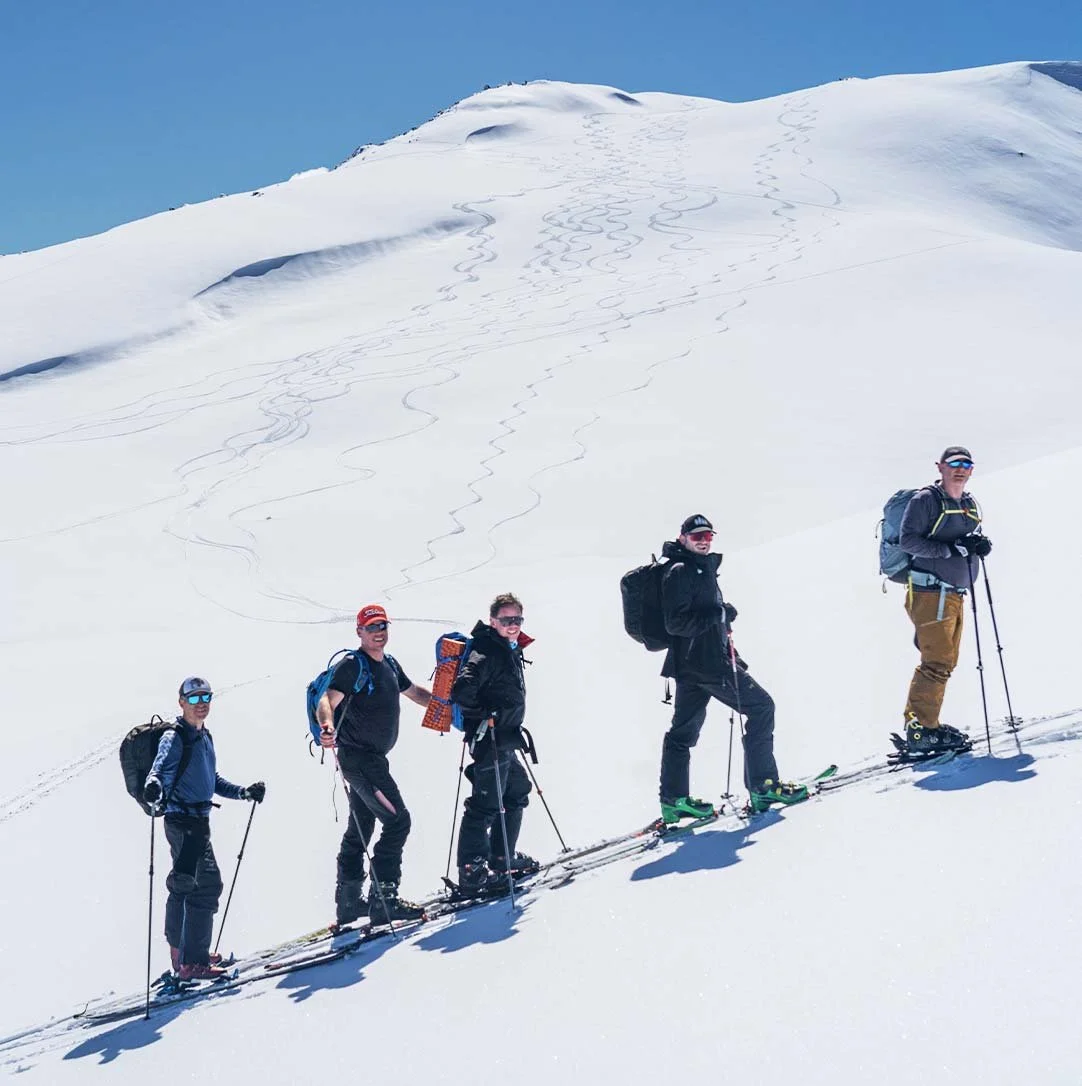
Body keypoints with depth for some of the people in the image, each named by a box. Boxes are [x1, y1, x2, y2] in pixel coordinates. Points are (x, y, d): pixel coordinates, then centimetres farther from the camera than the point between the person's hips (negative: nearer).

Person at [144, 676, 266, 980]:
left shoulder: (205, 737, 16)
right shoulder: (174, 738, -10)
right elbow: (159, 771, -21)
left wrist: (244, 792, 20)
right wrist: (153, 788, -42)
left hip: (197, 820, 10)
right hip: (183, 820, -10)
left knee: (184, 885, 19)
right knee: (206, 884, -15)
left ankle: (181, 952, 32)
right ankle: (192, 962, -14)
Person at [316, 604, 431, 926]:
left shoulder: (389, 664, 13)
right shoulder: (352, 666, -12)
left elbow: (414, 692, 30)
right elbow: (327, 700, -26)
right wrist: (327, 725, -46)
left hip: (374, 757, 9)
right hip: (358, 756, -9)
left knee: (361, 828, 14)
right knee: (397, 820, -13)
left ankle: (348, 903, 22)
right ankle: (383, 900, -11)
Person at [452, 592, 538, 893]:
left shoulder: (511, 651, 15)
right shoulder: (486, 652, -17)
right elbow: (463, 690, -29)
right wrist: (483, 719, -20)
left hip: (505, 740, 11)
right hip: (489, 740, -11)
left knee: (517, 793, 20)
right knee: (486, 803, -9)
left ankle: (503, 859, 30)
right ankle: (472, 873, -6)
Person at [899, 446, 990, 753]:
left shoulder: (969, 505, 17)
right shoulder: (926, 500, -7)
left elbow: (973, 543, 24)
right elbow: (908, 540, -16)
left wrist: (980, 545, -1)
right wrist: (950, 548, -23)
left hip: (956, 595, 9)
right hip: (930, 592, -9)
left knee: (946, 662, 11)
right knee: (937, 663, -12)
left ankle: (920, 723, 19)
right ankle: (920, 731, -8)